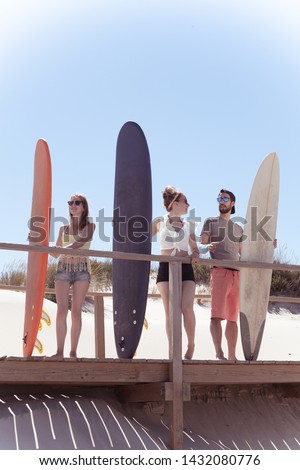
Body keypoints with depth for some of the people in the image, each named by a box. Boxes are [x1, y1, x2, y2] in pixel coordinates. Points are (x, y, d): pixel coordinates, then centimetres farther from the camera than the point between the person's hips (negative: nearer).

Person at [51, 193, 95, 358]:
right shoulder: (63, 228, 16)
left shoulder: (90, 226, 9)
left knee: (76, 312, -4)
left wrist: (66, 248, -27)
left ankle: (73, 352, -3)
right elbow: (56, 253, 15)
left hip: (82, 270, -2)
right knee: (62, 310, -10)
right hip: (63, 268, 2)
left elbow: (83, 241, -12)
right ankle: (60, 351, -12)